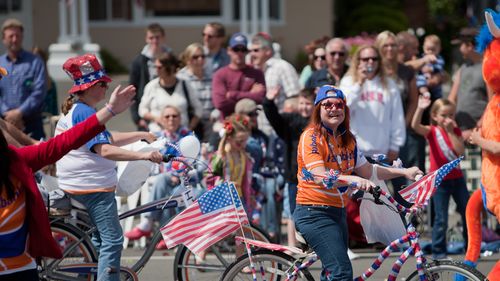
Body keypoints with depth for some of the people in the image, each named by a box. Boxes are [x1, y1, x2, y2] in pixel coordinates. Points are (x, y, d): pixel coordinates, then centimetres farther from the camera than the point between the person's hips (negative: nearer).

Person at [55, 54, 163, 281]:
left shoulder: (72, 111, 13)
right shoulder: (85, 113, -20)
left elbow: (108, 138, 20)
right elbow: (104, 150, -32)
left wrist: (142, 135, 14)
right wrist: (143, 155, -38)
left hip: (75, 184, 11)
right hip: (93, 187, -11)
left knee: (101, 240, 21)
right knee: (112, 241, -9)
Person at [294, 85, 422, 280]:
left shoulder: (347, 140, 13)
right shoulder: (311, 137, -13)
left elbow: (367, 171, 14)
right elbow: (320, 176, -25)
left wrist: (403, 172, 7)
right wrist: (353, 180, -39)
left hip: (338, 212, 9)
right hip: (315, 213, -9)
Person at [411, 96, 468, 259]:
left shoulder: (456, 131, 5)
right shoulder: (432, 131, -3)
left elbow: (460, 151, -11)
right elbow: (415, 125, -23)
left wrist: (450, 131, -14)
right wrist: (420, 109, -38)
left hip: (457, 178, 4)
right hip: (440, 181, -4)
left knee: (468, 214, 9)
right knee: (441, 219, -6)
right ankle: (438, 252, 3)